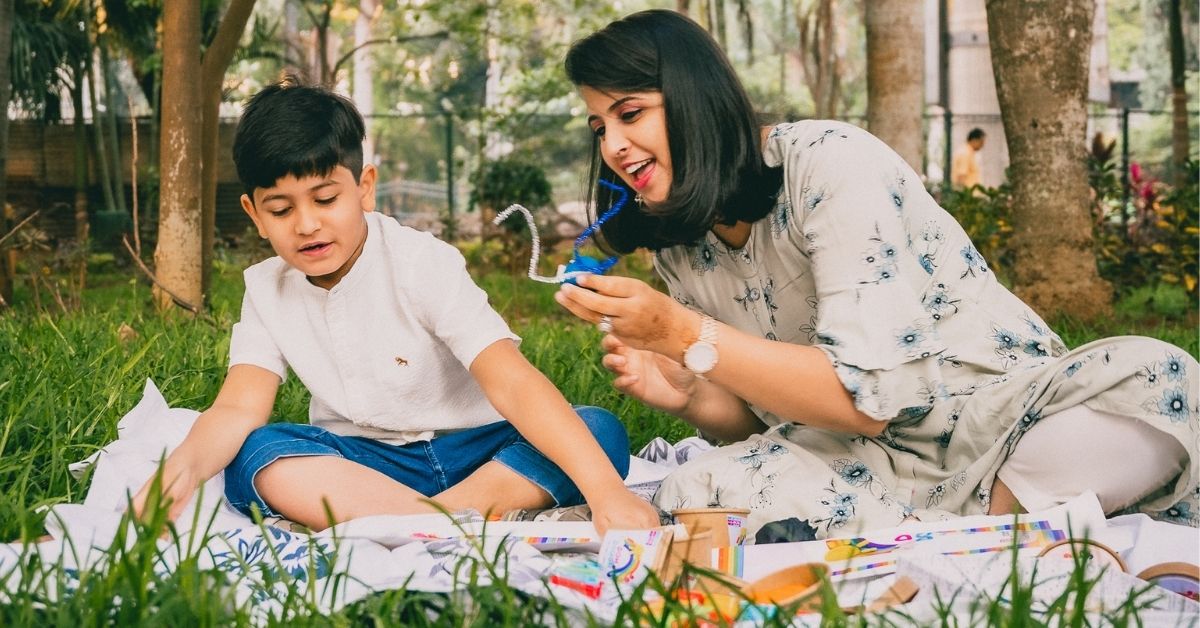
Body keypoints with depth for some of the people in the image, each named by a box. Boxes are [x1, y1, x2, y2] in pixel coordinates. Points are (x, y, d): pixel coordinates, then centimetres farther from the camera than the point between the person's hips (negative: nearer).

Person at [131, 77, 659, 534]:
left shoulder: (423, 264, -14)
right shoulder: (267, 290, 0)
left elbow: (512, 384, -25)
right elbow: (238, 408, -11)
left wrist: (605, 489, -39)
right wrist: (181, 468, -36)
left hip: (469, 453, -2)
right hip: (359, 462, 2)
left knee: (599, 431, -27)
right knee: (252, 457, -27)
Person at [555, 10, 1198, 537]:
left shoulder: (829, 162, -17)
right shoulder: (680, 250, 4)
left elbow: (870, 396, -24)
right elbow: (756, 421, 11)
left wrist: (685, 335, -26)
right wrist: (686, 395, -11)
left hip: (999, 415, -4)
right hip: (870, 452, 5)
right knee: (693, 495, -26)